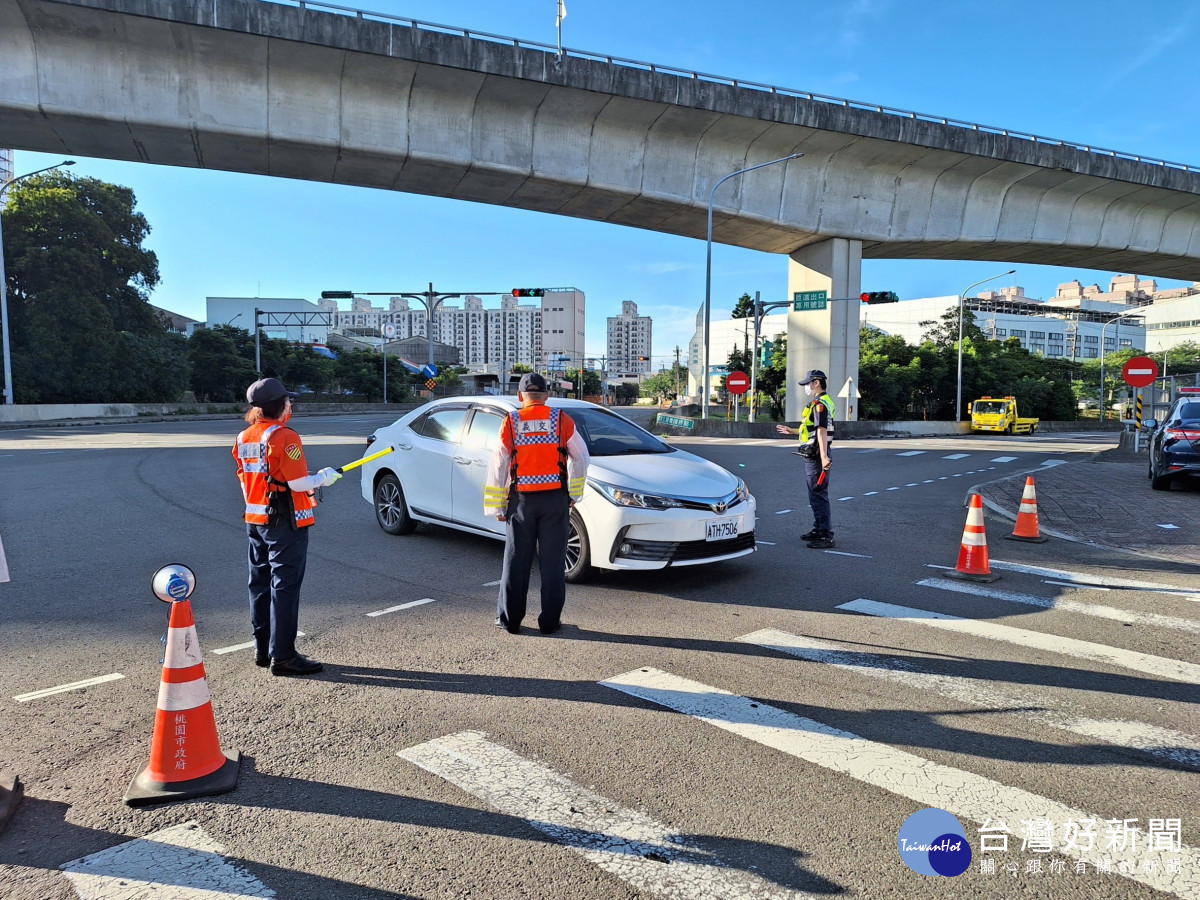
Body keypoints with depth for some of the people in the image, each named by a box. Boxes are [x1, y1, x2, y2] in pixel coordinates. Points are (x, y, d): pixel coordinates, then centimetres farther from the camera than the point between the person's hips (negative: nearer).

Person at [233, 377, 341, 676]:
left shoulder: (243, 439, 7)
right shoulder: (285, 438, -17)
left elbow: (245, 480, 14)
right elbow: (299, 483, -19)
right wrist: (324, 477, -3)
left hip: (255, 520, 8)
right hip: (285, 523, -8)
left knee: (261, 584, 14)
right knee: (285, 587, -3)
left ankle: (262, 650, 24)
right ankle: (282, 656, 2)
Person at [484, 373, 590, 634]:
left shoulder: (511, 423, -1)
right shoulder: (562, 420, 0)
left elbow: (499, 466, 0)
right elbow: (581, 457, 6)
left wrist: (497, 506, 6)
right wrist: (575, 493, 17)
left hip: (521, 500, 0)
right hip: (555, 499, 0)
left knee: (516, 561, 10)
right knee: (553, 562, 6)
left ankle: (509, 619, 17)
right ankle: (550, 621, 10)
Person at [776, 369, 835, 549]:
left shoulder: (819, 404, -16)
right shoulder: (822, 402, 17)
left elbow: (822, 431, -26)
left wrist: (823, 457, -33)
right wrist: (791, 431, 33)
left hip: (816, 456, -11)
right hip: (814, 455, 11)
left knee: (818, 495, -7)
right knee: (816, 494, 18)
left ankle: (826, 536, -4)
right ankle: (819, 530, 27)